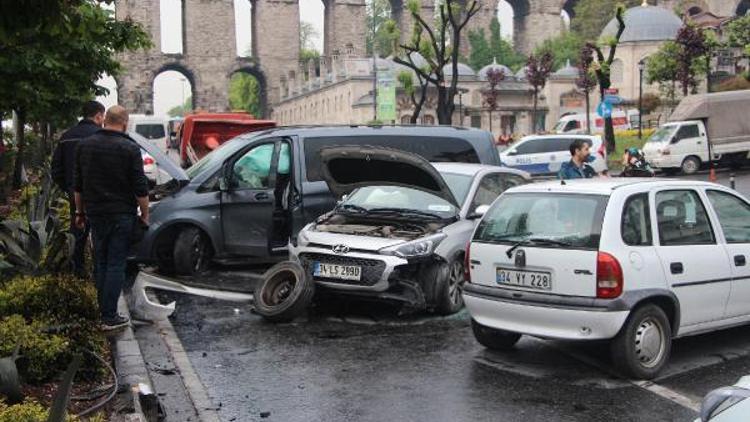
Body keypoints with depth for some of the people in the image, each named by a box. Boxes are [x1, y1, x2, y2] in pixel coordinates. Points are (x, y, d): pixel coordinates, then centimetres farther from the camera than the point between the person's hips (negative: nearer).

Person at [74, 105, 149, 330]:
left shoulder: (85, 145, 6)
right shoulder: (129, 148, -11)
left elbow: (78, 184, 12)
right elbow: (140, 187, -10)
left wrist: (79, 211, 20)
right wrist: (145, 214, 0)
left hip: (95, 214, 5)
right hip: (122, 215, -5)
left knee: (100, 263, 15)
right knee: (116, 264, -2)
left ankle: (104, 311, 18)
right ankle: (110, 317, -2)